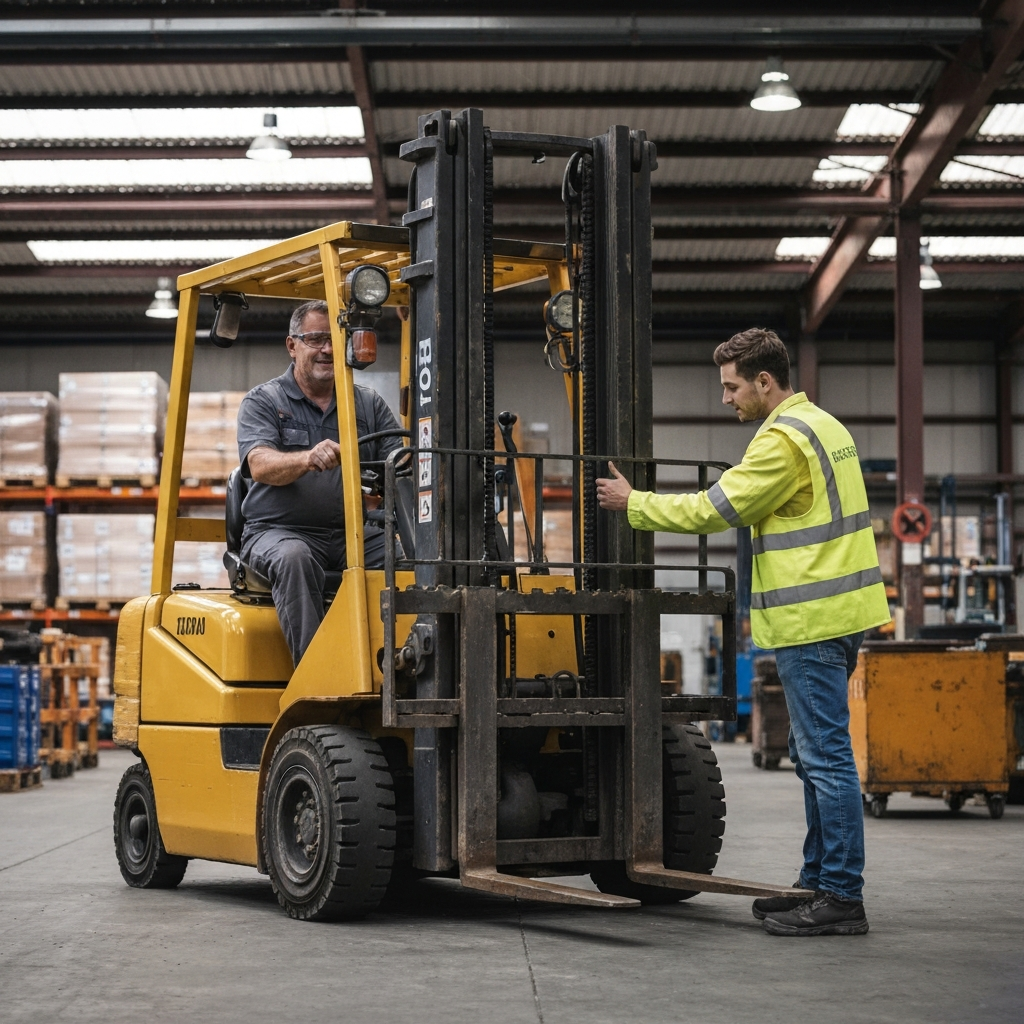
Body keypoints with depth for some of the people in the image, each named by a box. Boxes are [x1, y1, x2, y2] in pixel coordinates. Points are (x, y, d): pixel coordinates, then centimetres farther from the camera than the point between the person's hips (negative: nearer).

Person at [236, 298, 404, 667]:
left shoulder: (370, 405, 17)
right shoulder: (263, 402, 6)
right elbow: (260, 466, -12)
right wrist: (308, 459, -34)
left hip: (355, 531, 3)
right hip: (279, 530, -3)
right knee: (294, 559, -36)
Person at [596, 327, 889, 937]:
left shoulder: (784, 440, -15)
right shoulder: (823, 424, 17)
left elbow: (712, 510, -13)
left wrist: (634, 504, -2)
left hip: (812, 618, -11)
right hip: (838, 610, 11)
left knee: (826, 756, -8)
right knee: (815, 755, 15)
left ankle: (842, 898, -5)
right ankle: (820, 882, 22)